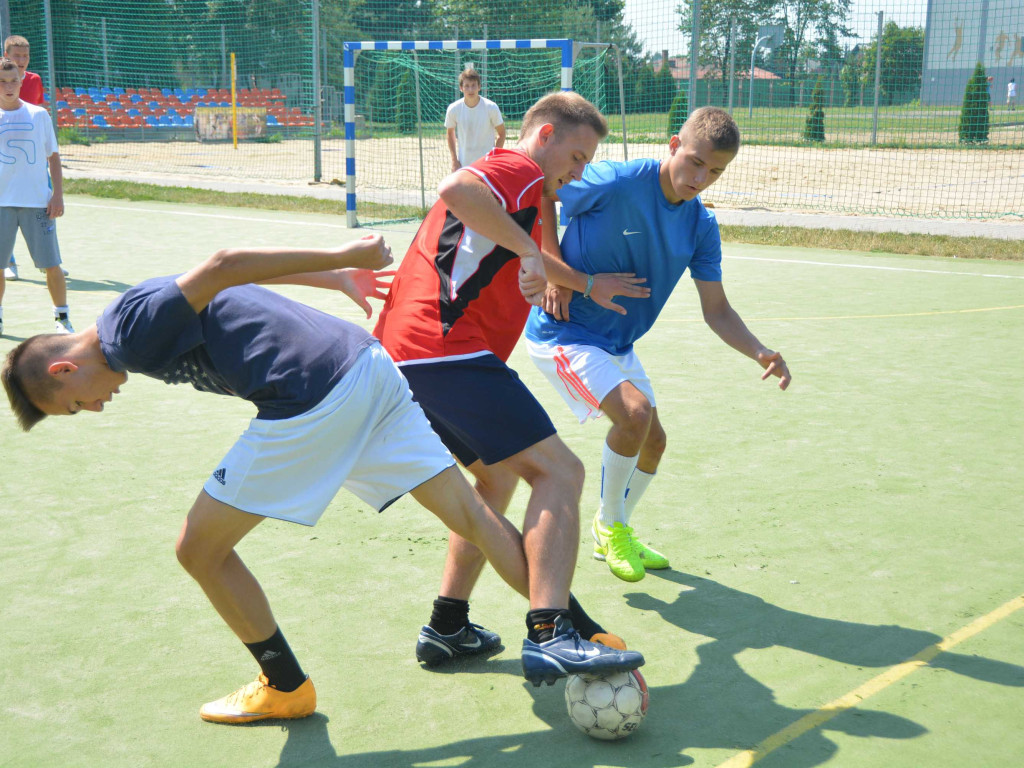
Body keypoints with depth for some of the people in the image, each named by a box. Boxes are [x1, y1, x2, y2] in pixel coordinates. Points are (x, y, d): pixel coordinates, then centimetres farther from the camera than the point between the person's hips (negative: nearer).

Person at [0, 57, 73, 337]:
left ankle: (62, 318, 11)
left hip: (38, 201, 0)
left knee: (51, 264, -2)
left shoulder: (39, 114, 6)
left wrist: (58, 195, 0)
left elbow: (53, 157, 8)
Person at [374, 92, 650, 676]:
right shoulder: (518, 169, -1)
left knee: (498, 478, 23)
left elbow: (522, 287, 44)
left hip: (405, 354, 11)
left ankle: (448, 627, 23)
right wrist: (526, 247, -18)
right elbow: (455, 191, -25)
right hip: (448, 349, -11)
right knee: (559, 472, -14)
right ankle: (550, 637, -26)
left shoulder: (512, 187, 31)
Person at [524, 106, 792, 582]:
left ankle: (613, 537, 40)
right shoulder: (615, 183, -23)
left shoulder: (701, 227, -4)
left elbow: (717, 311, -1)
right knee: (635, 412, -26)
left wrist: (761, 354, -18)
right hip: (564, 332, -8)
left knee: (652, 442, 14)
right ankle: (609, 524, 0)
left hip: (617, 344, 8)